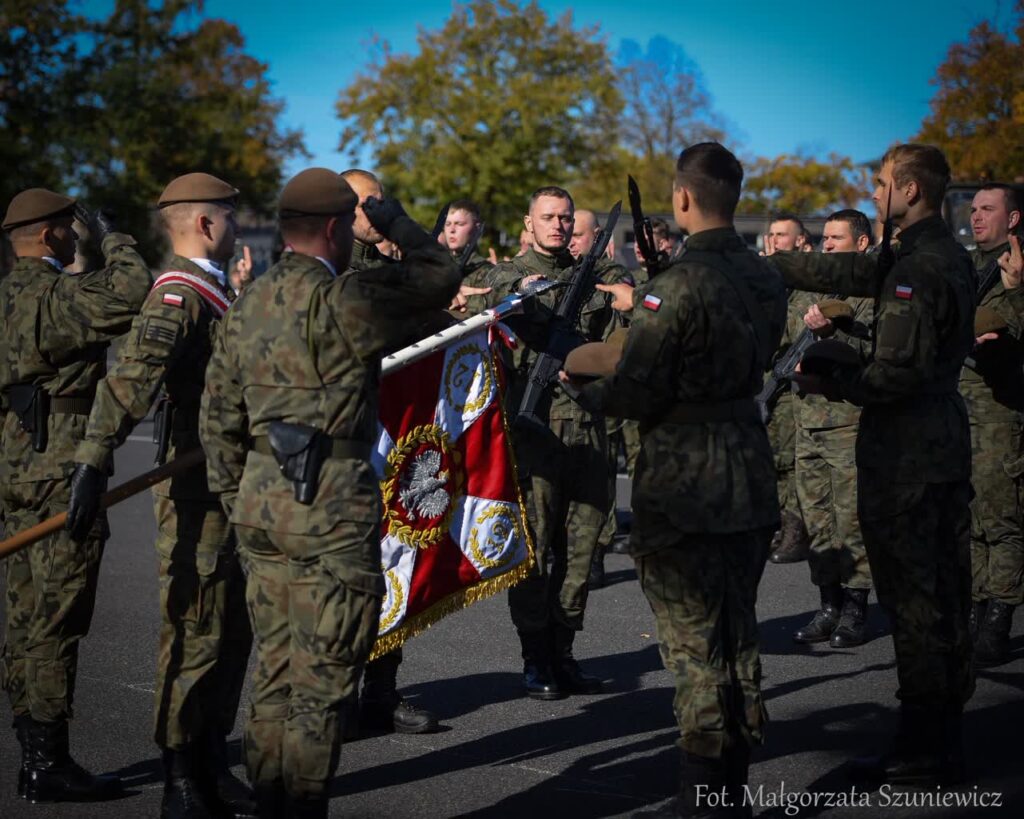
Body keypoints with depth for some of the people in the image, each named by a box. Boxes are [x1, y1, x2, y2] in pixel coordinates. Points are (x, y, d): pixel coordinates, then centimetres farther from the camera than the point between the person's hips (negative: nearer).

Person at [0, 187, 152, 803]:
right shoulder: (54, 295, -15)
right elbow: (132, 294, -28)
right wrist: (111, 238, -13)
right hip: (63, 473, -10)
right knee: (55, 624, -6)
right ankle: (50, 764, -3)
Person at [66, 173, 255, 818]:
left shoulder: (215, 291, 15)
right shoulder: (180, 295, -16)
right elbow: (132, 378, -31)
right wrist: (94, 462, -41)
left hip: (230, 489, 10)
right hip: (196, 492, -10)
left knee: (232, 634, 15)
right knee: (195, 637, -4)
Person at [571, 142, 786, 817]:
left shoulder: (677, 285, -18)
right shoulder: (768, 278, 6)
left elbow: (636, 393, -19)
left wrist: (583, 389, 3)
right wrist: (639, 307, 24)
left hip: (685, 485, -7)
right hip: (751, 476, 7)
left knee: (694, 642, 0)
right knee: (736, 635, 15)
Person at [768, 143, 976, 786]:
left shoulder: (920, 268, -19)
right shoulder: (950, 256, 12)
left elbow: (900, 371, -24)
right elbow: (857, 273, 16)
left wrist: (832, 386, -10)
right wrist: (771, 262, 16)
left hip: (905, 454, -10)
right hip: (946, 443, 10)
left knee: (913, 597, -4)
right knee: (944, 594, 15)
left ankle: (924, 750, 1)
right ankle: (944, 741, 25)